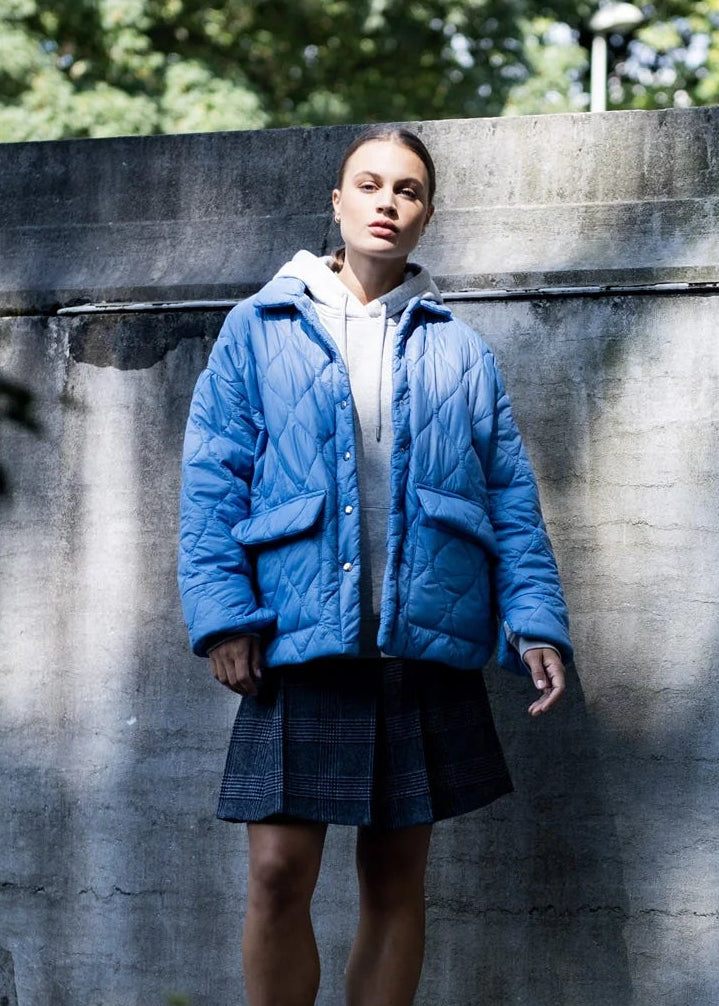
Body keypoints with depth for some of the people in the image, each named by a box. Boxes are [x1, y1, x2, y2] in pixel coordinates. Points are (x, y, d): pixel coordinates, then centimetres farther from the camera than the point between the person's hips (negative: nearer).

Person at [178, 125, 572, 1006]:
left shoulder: (458, 352, 14)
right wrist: (222, 611, -10)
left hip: (428, 640, 2)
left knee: (397, 876, 7)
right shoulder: (261, 329, 8)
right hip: (299, 636, -2)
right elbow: (212, 479, 2)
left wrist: (535, 621, -2)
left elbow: (512, 496, 10)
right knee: (278, 872, -8)